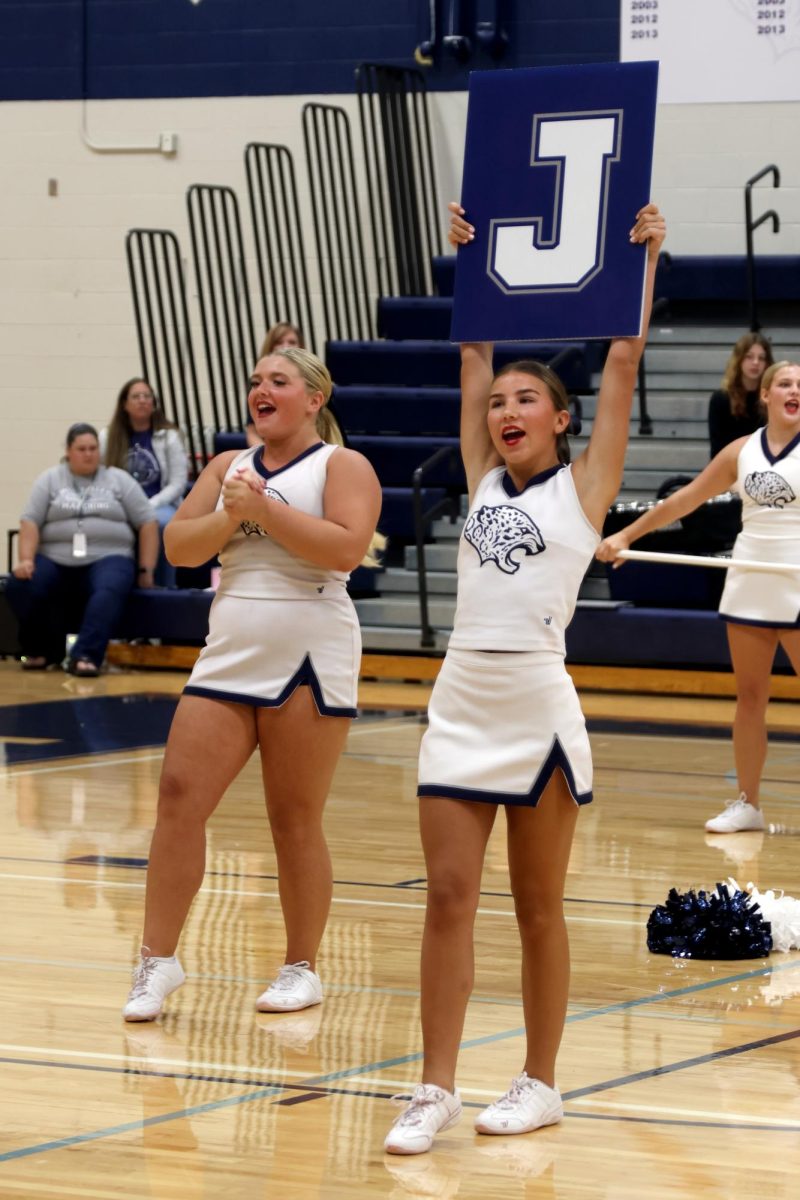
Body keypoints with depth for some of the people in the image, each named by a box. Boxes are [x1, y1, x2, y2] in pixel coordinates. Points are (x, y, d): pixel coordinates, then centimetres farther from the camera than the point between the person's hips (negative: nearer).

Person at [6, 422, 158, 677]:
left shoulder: (120, 480, 11)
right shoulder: (50, 480, 11)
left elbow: (147, 524, 8)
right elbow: (31, 522, 3)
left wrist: (146, 570, 0)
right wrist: (26, 560, -13)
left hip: (108, 560, -1)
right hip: (55, 561, 1)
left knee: (109, 591, -36)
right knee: (20, 585, -26)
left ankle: (85, 656, -47)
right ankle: (42, 650, -5)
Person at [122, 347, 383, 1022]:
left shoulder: (342, 465, -1)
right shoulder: (229, 466, 16)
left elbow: (346, 546, -18)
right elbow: (179, 546, 8)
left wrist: (264, 509, -17)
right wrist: (229, 517, -9)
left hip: (307, 657, -5)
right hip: (229, 655, 5)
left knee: (295, 819, 1)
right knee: (180, 795, -5)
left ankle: (302, 968, 12)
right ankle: (160, 961, 0)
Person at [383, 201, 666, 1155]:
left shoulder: (582, 485, 2)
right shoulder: (484, 480, 13)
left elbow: (623, 361, 0)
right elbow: (474, 353, 19)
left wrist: (643, 258, 2)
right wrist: (470, 258, 22)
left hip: (537, 706, -4)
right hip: (460, 703, 4)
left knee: (537, 907, 5)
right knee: (448, 897, 0)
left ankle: (540, 1085, 14)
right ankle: (435, 1090, 3)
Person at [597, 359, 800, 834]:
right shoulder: (742, 451, 7)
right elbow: (686, 498, 13)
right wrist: (626, 535, 13)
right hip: (749, 589, 4)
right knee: (750, 697, 8)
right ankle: (747, 804, 16)